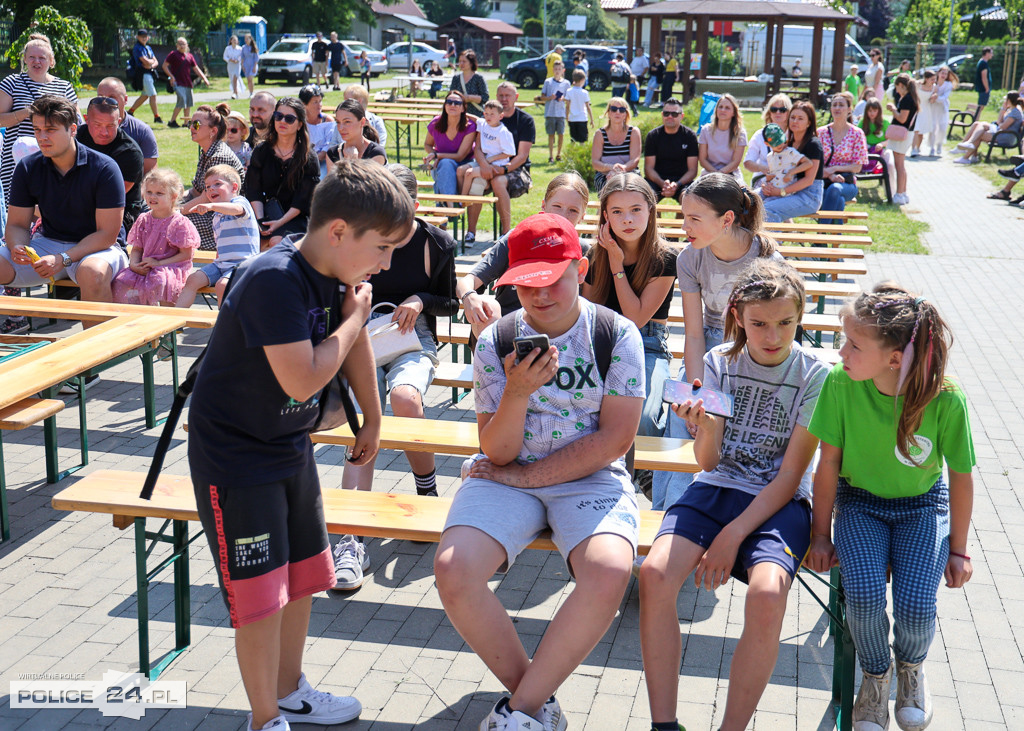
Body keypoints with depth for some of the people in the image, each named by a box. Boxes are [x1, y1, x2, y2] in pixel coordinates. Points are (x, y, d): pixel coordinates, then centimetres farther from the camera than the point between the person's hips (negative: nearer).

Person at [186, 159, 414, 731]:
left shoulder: (338, 275, -3)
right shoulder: (274, 281, -28)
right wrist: (354, 316, -19)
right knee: (261, 593, -2)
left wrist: (372, 420, 24)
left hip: (292, 446, 8)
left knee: (304, 575, 18)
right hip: (234, 454, -8)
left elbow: (356, 343, 15)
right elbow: (302, 379, -32)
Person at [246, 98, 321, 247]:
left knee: (278, 240, -31)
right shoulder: (261, 151, 9)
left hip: (295, 217, -3)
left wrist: (280, 222, -19)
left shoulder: (309, 158, -1)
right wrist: (260, 220, -12)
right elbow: (253, 190, 4)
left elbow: (302, 201, -6)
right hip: (267, 213, 3)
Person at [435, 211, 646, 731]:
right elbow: (497, 452, -3)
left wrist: (527, 475, -9)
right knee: (453, 571, -25)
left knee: (608, 573, -33)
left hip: (591, 478, -1)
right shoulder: (496, 341, 1)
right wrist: (518, 392, -23)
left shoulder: (617, 335, -2)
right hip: (509, 476, 2)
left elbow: (616, 436, -7)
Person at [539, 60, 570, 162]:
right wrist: (550, 98, -14)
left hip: (561, 113, 1)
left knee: (561, 134, 2)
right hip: (550, 112, -1)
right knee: (551, 134, 0)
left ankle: (559, 154, 17)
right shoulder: (548, 81, 4)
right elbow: (542, 97, 5)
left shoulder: (566, 83, 7)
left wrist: (563, 98, -13)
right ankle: (551, 155, 5)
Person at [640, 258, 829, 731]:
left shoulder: (813, 377, -4)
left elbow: (789, 477, -7)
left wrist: (732, 536, -16)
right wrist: (707, 429, -22)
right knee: (655, 572, -25)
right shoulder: (719, 362, 3)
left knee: (767, 592, -33)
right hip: (717, 487, 3)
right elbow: (708, 463, 2)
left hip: (779, 502, -2)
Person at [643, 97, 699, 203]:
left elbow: (692, 170, 0)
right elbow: (649, 168, 0)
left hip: (682, 179, 0)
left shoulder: (689, 135, 3)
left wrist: (677, 185, -20)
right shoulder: (653, 135, 5)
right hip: (657, 179, 0)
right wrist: (662, 183, -21)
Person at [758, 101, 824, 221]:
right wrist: (768, 186, -5)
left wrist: (780, 191, -19)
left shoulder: (814, 144, -9)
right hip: (792, 192, 7)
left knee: (769, 210, -30)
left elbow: (809, 180, -15)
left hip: (810, 196, -7)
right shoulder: (788, 143, 15)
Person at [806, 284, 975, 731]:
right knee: (864, 594, -24)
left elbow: (961, 477, -7)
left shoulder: (945, 399, -24)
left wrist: (958, 549, 2)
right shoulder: (840, 383, -22)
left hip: (922, 505, -1)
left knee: (915, 604, -21)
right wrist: (822, 536, -3)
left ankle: (911, 667, 18)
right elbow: (829, 463, -9)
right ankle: (876, 676, 10)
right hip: (860, 501, 1)